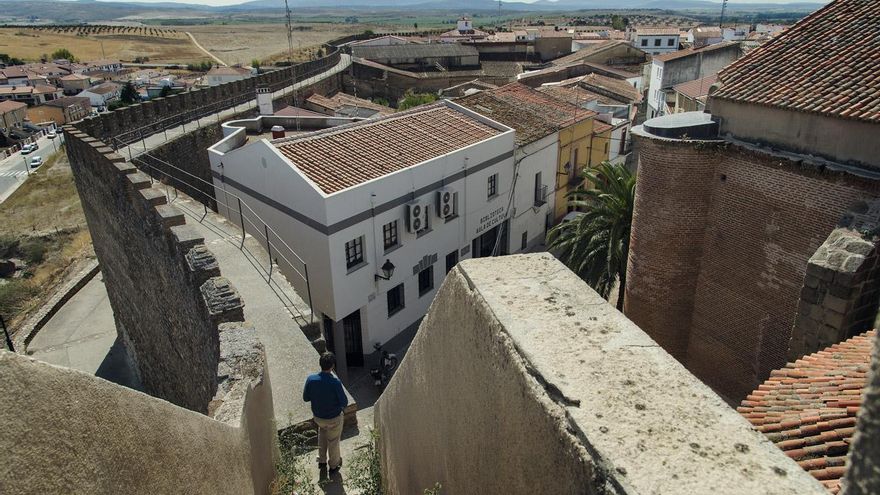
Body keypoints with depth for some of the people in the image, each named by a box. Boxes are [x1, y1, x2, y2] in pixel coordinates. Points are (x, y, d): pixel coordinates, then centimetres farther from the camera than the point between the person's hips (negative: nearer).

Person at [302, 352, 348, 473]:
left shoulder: (311, 379, -20)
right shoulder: (335, 382, -31)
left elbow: (305, 398, -5)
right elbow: (344, 403, -21)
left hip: (318, 416, 4)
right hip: (334, 418, -4)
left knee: (322, 431, 35)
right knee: (333, 441, 22)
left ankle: (321, 461, 44)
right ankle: (334, 465, 43)